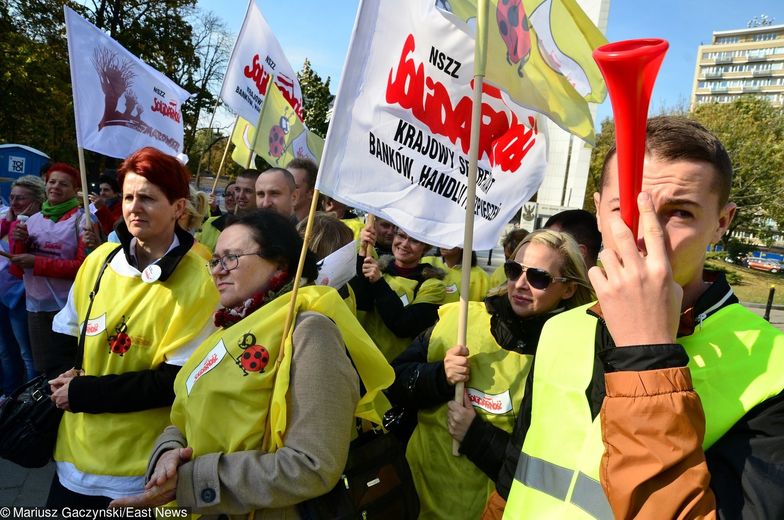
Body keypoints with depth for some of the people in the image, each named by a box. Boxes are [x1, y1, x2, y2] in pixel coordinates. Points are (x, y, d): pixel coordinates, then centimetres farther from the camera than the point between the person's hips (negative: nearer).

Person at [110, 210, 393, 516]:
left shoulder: (307, 330, -19)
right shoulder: (233, 331, 7)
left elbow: (313, 467, -26)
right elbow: (185, 422, 9)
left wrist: (191, 480, -22)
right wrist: (168, 453, -13)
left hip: (272, 513, -7)